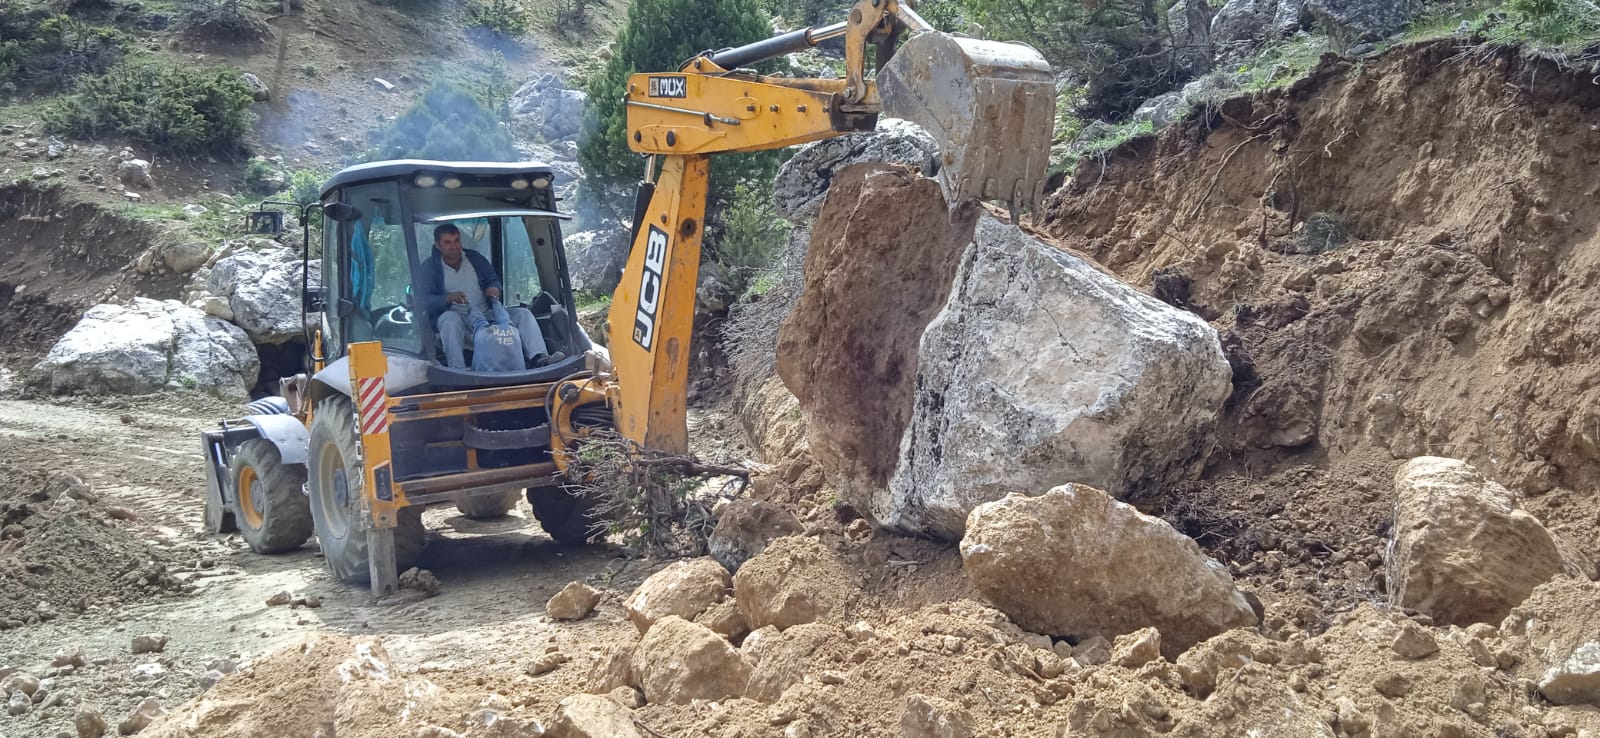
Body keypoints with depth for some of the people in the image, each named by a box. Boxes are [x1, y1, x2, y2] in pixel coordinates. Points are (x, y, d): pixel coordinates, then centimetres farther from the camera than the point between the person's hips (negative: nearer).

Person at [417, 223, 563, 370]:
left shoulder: (475, 258, 16)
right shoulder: (429, 267, 3)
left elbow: (494, 279, 19)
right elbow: (424, 300, -7)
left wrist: (494, 288, -8)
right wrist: (448, 298, -28)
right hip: (457, 318, -4)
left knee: (523, 314, -15)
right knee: (450, 319, -41)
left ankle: (538, 358, -36)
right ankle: (457, 370, -54)